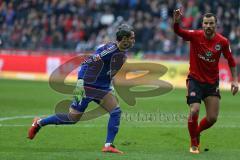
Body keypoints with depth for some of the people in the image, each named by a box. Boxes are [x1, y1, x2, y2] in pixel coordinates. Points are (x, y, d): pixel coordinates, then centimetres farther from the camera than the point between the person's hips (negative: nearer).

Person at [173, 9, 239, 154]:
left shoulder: (223, 41, -7)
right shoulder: (195, 36, -11)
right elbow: (178, 31, -27)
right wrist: (176, 22, -49)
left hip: (212, 82, 2)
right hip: (195, 80, -2)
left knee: (212, 118, 3)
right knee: (194, 110, -18)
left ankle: (196, 132, 35)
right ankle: (194, 143, 3)